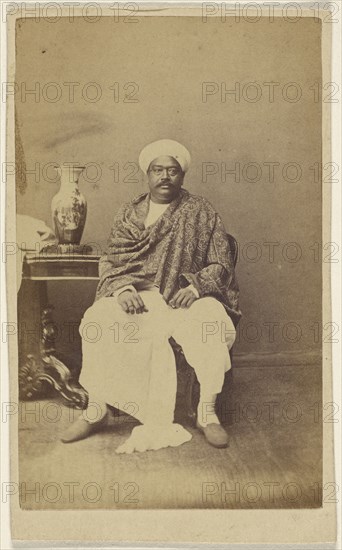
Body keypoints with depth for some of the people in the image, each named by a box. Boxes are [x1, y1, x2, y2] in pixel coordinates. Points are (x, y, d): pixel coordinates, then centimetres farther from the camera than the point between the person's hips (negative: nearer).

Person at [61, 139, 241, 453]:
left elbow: (221, 264, 4)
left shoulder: (202, 213, 7)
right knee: (96, 323, -27)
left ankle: (208, 413, -15)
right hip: (136, 296, 2)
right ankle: (96, 410, -10)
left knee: (215, 327, -33)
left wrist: (195, 287, -15)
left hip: (186, 298, -1)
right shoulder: (129, 214, 14)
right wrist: (123, 289, -13)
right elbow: (110, 262, 9)